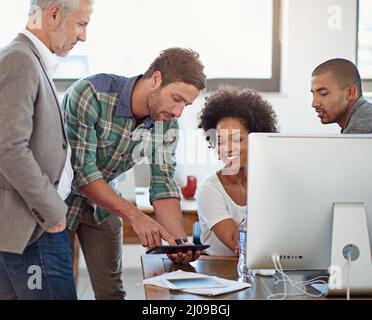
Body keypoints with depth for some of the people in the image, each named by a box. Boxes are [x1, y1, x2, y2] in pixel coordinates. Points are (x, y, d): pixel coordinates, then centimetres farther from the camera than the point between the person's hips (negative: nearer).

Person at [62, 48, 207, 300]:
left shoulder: (167, 124, -12)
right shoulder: (91, 94, -30)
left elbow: (163, 186, -10)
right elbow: (82, 171, -31)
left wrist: (180, 240, -25)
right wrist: (135, 215, -36)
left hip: (101, 202, 5)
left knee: (111, 289, 6)